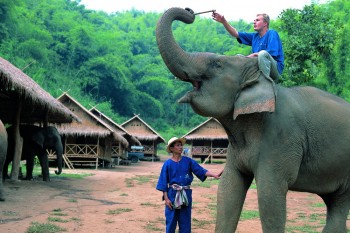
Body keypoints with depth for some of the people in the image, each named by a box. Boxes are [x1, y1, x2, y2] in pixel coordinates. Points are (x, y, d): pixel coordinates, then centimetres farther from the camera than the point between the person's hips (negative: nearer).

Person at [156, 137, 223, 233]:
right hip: (172, 194, -2)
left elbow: (201, 170, -6)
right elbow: (164, 183, -2)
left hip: (186, 195, 2)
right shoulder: (168, 164, -2)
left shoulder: (188, 161, 3)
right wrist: (166, 198, -8)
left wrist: (214, 175, -21)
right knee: (171, 221, 4)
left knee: (185, 221, 8)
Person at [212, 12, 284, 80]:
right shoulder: (254, 36, 15)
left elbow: (271, 53, -18)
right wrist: (223, 21, -2)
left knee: (263, 53, -34)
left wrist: (253, 55, -10)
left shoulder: (272, 33, -5)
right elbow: (236, 34, 10)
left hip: (276, 69, -7)